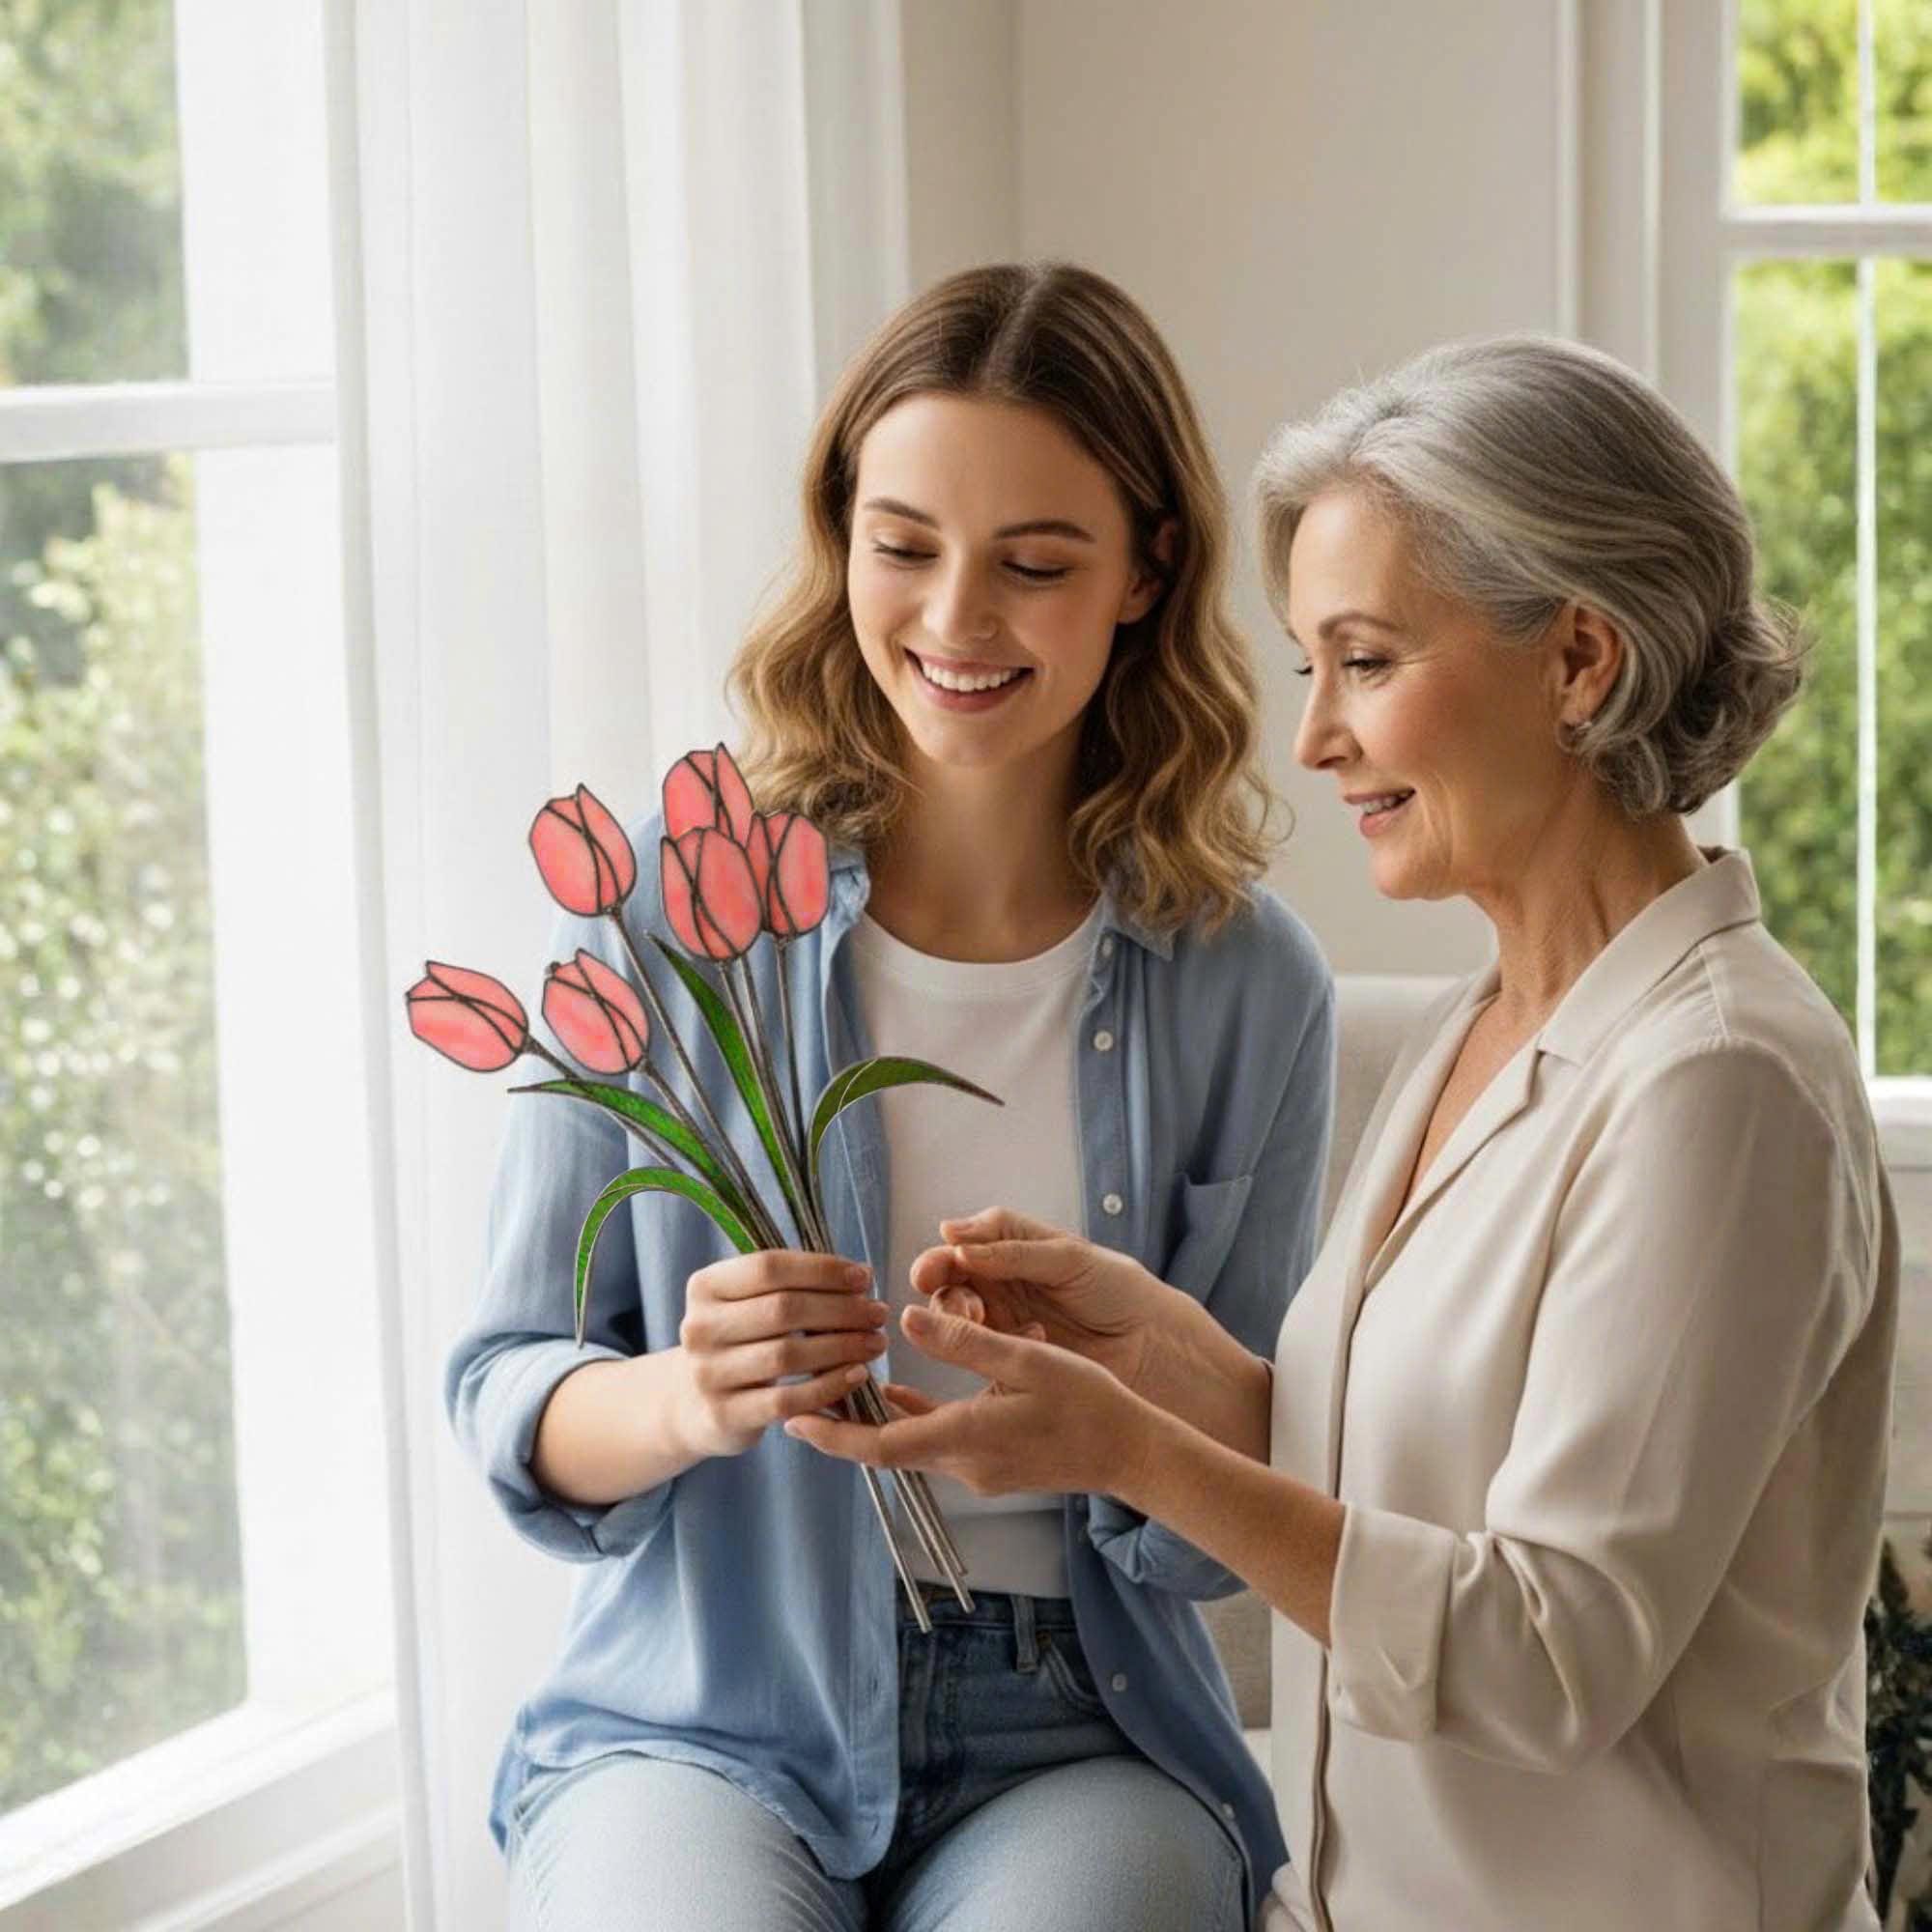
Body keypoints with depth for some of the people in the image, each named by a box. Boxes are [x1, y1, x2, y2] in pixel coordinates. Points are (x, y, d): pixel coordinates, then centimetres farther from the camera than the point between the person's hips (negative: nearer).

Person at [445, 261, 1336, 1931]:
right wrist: (687, 1402, -22)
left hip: (1076, 1744, 1)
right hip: (706, 1723, 0)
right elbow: (507, 1399, 0)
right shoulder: (670, 904, -4)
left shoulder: (1245, 984, -1)